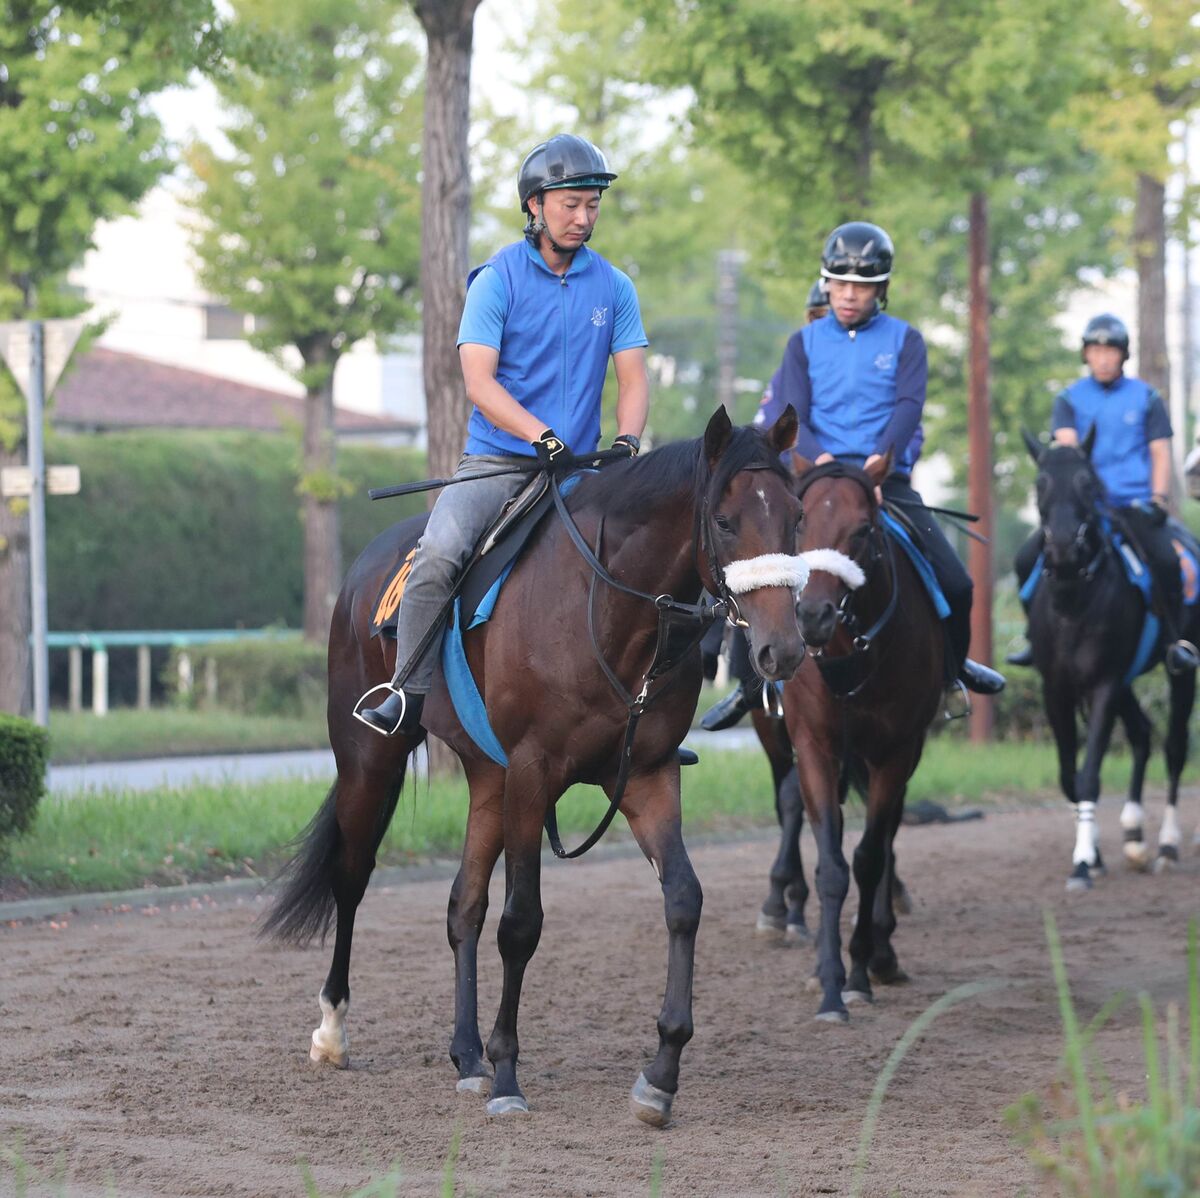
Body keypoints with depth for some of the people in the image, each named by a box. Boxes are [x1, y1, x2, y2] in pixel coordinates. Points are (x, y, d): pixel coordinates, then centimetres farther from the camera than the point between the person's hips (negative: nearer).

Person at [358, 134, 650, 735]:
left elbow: (632, 379, 5)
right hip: (497, 459, -3)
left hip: (579, 466, 4)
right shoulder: (498, 279, -3)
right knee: (440, 552, -27)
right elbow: (479, 381, -12)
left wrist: (626, 442, -16)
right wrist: (543, 437, -24)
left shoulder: (614, 287, 8)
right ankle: (407, 692, -18)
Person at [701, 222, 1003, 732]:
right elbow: (791, 415, 0)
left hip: (888, 479, 0)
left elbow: (908, 405, -7)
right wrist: (819, 457, -22)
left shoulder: (904, 341, 7)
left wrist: (882, 456, -26)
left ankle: (955, 663, 24)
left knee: (955, 583, -8)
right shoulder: (806, 342, 9)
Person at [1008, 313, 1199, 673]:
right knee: (1027, 557, -14)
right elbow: (1065, 445, -4)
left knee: (1165, 558, -29)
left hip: (1134, 503, -2)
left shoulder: (1145, 397, 8)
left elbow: (1160, 452, 6)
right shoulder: (1070, 399, 9)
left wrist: (1158, 500, -8)